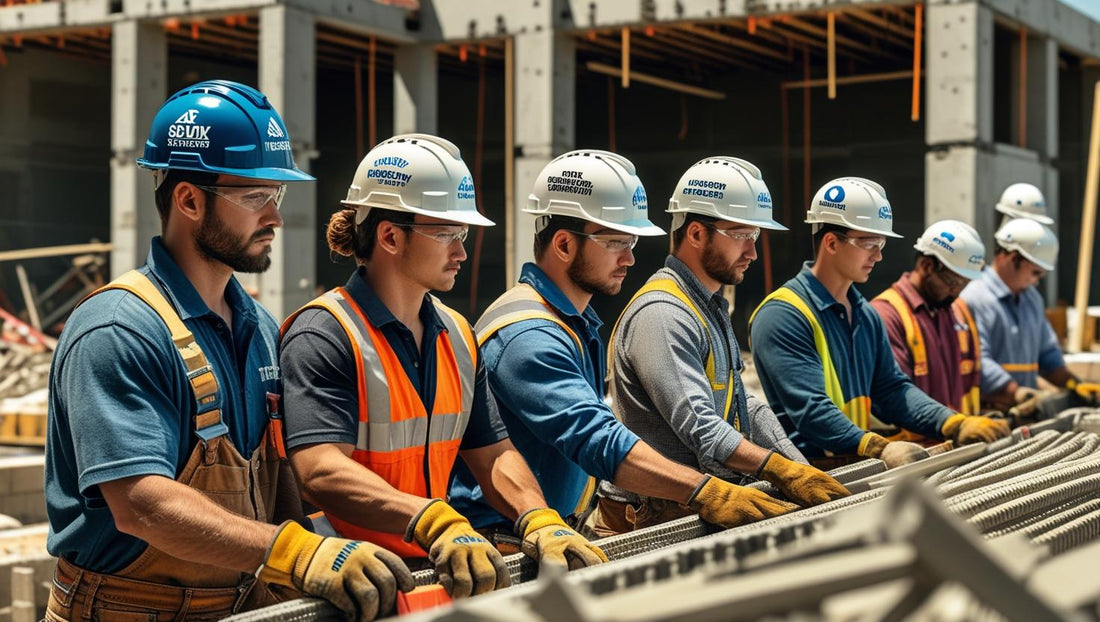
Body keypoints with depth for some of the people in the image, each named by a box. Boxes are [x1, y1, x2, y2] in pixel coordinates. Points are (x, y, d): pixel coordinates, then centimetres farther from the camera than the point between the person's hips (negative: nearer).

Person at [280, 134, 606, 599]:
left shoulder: (457, 336, 15)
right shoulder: (323, 337, -9)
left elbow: (492, 452, 15)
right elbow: (321, 472, -21)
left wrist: (540, 523, -5)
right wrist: (436, 523, -34)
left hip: (437, 570, 6)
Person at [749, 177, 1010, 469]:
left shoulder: (866, 316, 19)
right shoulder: (782, 315, -10)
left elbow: (891, 389, 16)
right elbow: (810, 408, -19)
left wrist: (956, 425, 1)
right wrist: (878, 448, -30)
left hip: (858, 467, 7)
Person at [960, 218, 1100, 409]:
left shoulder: (1032, 298, 22)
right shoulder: (974, 299, -10)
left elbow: (1047, 352, 30)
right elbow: (978, 363, -20)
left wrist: (1074, 385, 15)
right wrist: (1017, 393, -25)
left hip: (1027, 410, 8)